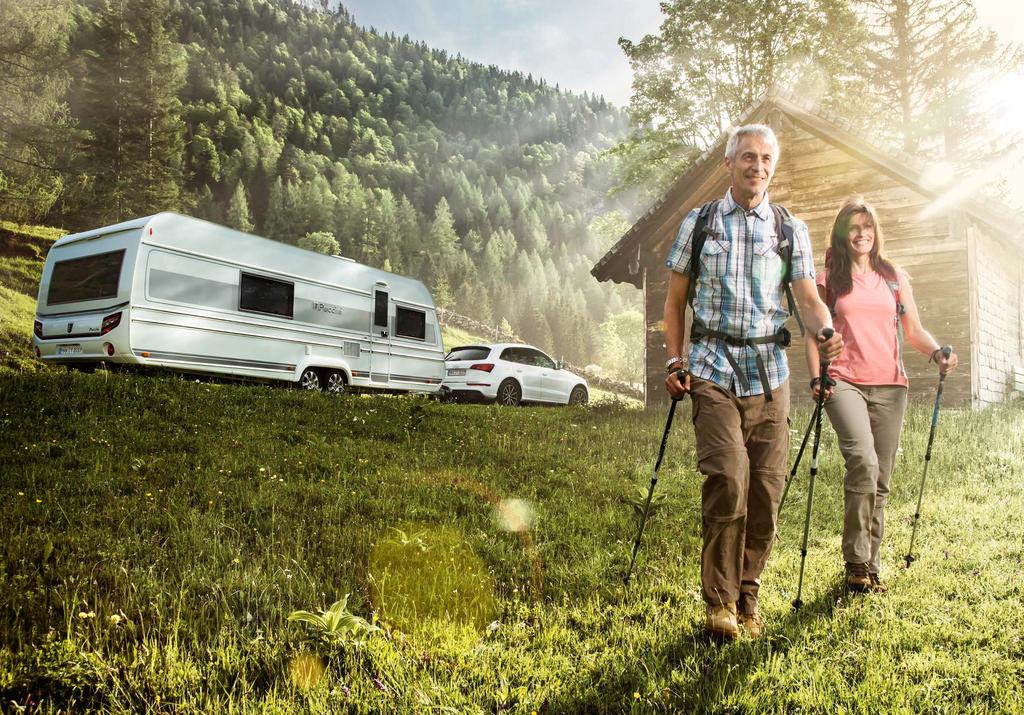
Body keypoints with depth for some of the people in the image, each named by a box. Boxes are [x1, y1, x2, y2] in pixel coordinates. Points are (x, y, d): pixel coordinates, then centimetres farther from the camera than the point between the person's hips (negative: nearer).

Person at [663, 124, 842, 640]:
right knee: (728, 479, -17)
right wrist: (674, 361, 2)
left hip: (770, 372, 2)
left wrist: (826, 333, -19)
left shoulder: (790, 229, 11)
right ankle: (719, 600, -1)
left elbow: (808, 298, 4)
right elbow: (675, 299, 12)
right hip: (714, 369, -2)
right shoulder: (698, 223, 8)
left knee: (766, 488, 3)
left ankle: (748, 597, 21)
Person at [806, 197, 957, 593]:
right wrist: (816, 378, -6)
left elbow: (914, 330, 16)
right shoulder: (828, 279, 9)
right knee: (863, 461, -26)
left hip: (890, 386, 3)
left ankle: (872, 567, 15)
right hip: (845, 383, -3)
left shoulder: (894, 276, 16)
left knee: (880, 481, 4)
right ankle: (856, 561, -15)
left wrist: (937, 352, -4)